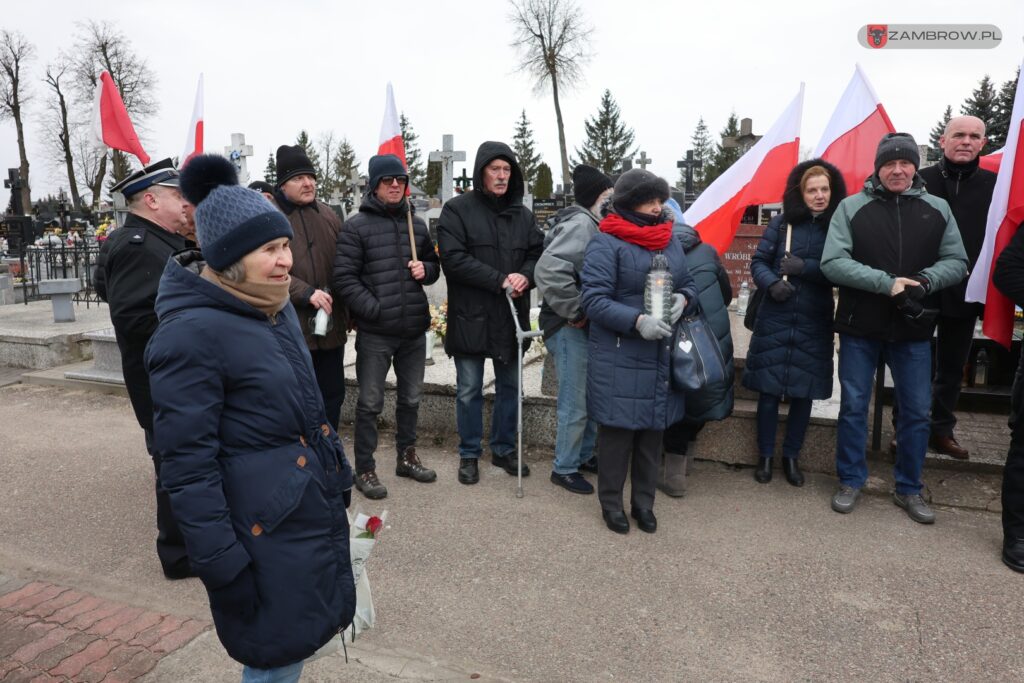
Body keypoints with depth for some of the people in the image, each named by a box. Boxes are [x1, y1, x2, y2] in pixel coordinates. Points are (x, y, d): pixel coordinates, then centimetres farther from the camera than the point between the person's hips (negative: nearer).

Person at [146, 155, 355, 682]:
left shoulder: (278, 308, 6)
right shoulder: (191, 334, -20)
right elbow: (188, 467, -20)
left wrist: (338, 475, 18)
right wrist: (222, 567, -18)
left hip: (317, 512, 8)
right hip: (267, 533, -8)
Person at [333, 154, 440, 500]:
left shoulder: (417, 224, 10)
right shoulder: (356, 226, -6)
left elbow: (434, 266, 19)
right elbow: (344, 277, -11)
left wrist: (425, 270, -4)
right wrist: (375, 310, -19)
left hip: (414, 330, 5)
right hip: (375, 333, -5)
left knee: (410, 399, 17)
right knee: (370, 403, 4)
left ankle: (407, 456, 35)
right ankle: (364, 469, 18)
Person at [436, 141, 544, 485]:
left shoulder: (522, 214, 8)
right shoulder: (457, 209, -6)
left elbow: (538, 253, 8)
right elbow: (453, 259, -15)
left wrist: (526, 276, -15)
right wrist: (500, 280, -20)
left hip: (511, 315, 4)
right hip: (470, 315, -4)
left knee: (510, 386, 14)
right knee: (469, 390, 7)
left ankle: (504, 449, 32)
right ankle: (469, 454, 24)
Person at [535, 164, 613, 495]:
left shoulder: (590, 225, 14)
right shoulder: (580, 224, -17)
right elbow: (549, 270, -31)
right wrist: (575, 312, -21)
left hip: (584, 327, 10)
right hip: (569, 330, -10)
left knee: (592, 397, 20)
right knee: (575, 405, 0)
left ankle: (585, 455, 36)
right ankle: (564, 469, 16)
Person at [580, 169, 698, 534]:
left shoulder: (671, 240, 12)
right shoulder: (606, 243, -9)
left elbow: (688, 284, 19)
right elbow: (594, 299, -15)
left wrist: (683, 299, -5)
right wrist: (637, 321, -26)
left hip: (662, 356, 6)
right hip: (618, 358, -6)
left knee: (652, 429, 14)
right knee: (617, 429, 4)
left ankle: (644, 501, 32)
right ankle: (611, 502, 24)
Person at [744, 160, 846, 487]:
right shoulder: (781, 223, 2)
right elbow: (758, 261, 3)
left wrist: (805, 267, -18)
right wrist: (772, 284, -15)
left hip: (814, 324, 0)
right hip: (774, 320, 0)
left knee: (804, 391, 9)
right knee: (769, 388, 5)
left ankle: (792, 456, 26)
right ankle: (765, 455, 21)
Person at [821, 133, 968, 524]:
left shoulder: (937, 209, 5)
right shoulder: (851, 207, -4)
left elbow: (957, 261, 4)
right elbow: (832, 262, -13)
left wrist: (926, 281, -17)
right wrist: (887, 283, -21)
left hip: (914, 330, 3)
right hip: (859, 329, -2)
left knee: (916, 412, 10)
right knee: (853, 408, 7)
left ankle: (909, 489, 27)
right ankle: (851, 482, 24)